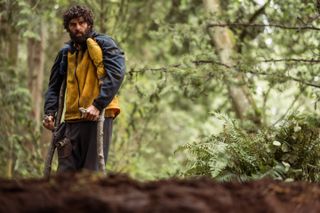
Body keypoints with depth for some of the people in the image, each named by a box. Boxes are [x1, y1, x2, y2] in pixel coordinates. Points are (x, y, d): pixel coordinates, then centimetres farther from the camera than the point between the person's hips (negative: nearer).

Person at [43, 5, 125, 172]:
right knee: (65, 172, 2)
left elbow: (116, 73, -15)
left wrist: (98, 105, -23)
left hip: (97, 116, -5)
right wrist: (50, 112, 6)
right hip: (72, 119, 6)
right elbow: (54, 86, 23)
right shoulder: (65, 52, 17)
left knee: (92, 173, -5)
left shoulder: (103, 44, 0)